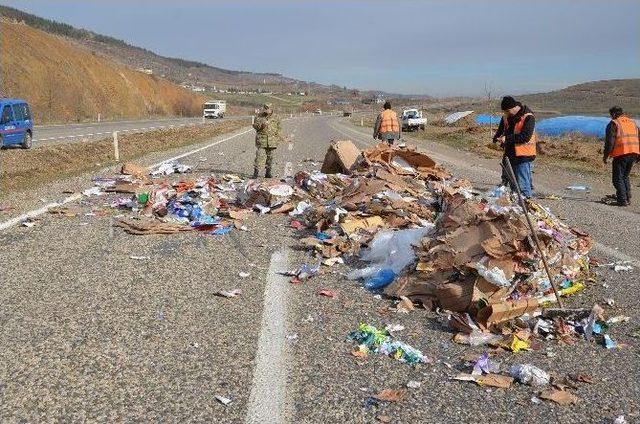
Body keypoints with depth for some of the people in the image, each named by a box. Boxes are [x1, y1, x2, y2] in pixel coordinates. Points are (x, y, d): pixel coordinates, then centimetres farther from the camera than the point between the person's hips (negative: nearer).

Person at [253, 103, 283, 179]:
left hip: (272, 141, 2)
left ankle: (268, 172, 18)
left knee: (270, 157, 9)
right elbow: (255, 126, 1)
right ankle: (256, 172, -10)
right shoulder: (259, 117, 3)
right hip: (261, 140, -2)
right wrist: (261, 125, -18)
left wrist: (279, 137, 6)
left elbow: (279, 128, 14)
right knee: (259, 156, -10)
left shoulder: (275, 118, 8)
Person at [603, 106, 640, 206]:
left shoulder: (613, 124, -2)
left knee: (618, 178, 0)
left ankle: (622, 200, -6)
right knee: (625, 176, 21)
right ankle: (627, 198, 20)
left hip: (621, 154, -7)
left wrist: (606, 156, -2)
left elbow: (609, 141, -9)